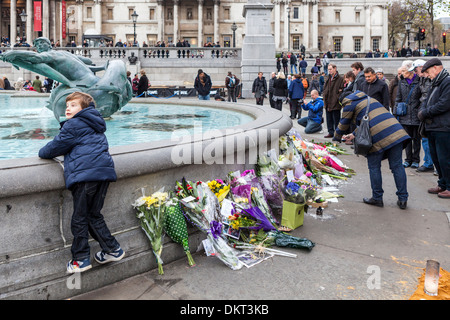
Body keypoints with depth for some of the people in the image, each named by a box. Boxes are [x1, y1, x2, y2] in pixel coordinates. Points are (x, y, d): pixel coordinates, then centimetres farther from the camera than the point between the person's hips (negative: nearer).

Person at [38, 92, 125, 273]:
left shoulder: (73, 125, 0)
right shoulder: (94, 125, 26)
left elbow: (56, 146, 4)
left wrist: (43, 153, 25)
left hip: (85, 174, -8)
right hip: (104, 171, 8)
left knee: (80, 218, 2)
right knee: (94, 215, 17)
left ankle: (81, 259, 10)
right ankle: (113, 249, 19)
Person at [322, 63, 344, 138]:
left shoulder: (340, 79, -8)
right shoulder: (328, 79, 14)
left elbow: (342, 90, -11)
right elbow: (325, 89, 19)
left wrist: (337, 98, -15)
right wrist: (325, 100, 9)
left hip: (335, 104, -7)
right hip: (328, 104, 7)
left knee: (336, 120, 0)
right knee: (329, 119, 13)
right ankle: (331, 132, 22)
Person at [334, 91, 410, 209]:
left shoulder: (349, 104, 10)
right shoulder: (367, 98, 32)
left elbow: (343, 124, 16)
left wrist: (337, 137, 33)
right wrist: (354, 134, 43)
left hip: (377, 136, -7)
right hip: (395, 131, 7)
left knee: (374, 167, 7)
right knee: (397, 166, 7)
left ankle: (377, 198, 15)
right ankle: (403, 199, 11)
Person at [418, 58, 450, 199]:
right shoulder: (435, 84, 19)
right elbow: (427, 101, 19)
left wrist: (426, 113, -9)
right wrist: (422, 110, -2)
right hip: (433, 128, 10)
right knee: (436, 158, 16)